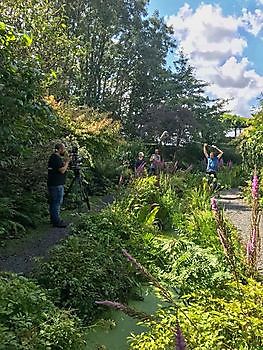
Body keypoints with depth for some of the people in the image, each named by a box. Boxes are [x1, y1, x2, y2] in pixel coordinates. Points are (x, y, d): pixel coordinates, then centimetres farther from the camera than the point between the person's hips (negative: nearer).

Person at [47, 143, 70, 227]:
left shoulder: (54, 157, 16)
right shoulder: (56, 158, -17)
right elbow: (62, 170, -20)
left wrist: (64, 163, 10)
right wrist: (67, 162, -8)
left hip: (54, 184, 11)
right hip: (56, 185, -11)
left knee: (53, 202, 16)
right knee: (57, 203, -5)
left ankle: (53, 219, 26)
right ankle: (57, 221, 0)